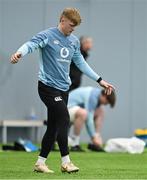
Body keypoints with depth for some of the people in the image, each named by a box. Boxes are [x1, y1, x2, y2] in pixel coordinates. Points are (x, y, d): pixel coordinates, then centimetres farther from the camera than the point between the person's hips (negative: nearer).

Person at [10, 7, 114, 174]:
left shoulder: (74, 41, 13)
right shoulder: (47, 36, -8)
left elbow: (81, 63, 23)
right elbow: (31, 44, -25)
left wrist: (100, 80, 23)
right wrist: (19, 53, -48)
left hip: (63, 89, 7)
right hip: (48, 86, -7)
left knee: (53, 127, 7)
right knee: (64, 119, -17)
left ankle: (40, 163, 16)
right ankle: (65, 161, -10)